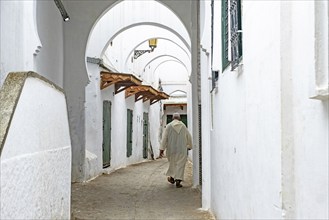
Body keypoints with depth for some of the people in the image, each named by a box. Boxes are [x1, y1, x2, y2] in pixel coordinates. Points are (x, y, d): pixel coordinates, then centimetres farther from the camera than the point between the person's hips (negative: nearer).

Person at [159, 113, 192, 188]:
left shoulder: (169, 126, -2)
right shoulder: (183, 126, 3)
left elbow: (164, 138, -8)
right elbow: (189, 137, 12)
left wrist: (162, 149, -6)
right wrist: (189, 146, 29)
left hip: (171, 150, 1)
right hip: (182, 150, 0)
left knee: (172, 163, 20)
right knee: (180, 165, 1)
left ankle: (171, 177, 28)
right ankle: (178, 180, -10)